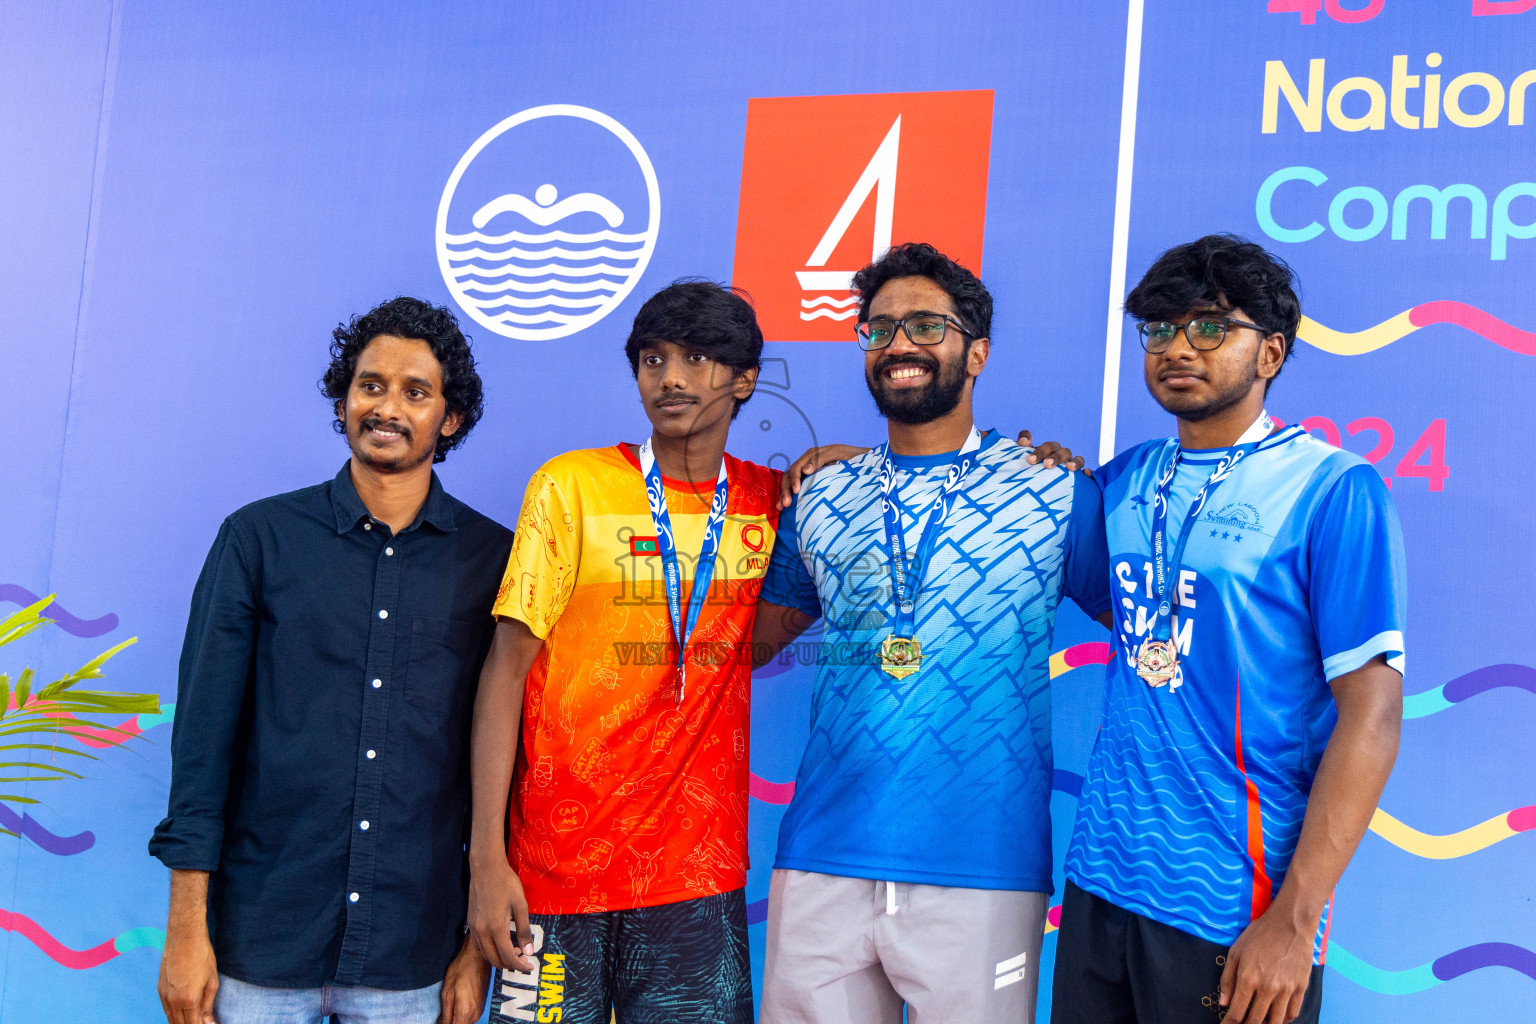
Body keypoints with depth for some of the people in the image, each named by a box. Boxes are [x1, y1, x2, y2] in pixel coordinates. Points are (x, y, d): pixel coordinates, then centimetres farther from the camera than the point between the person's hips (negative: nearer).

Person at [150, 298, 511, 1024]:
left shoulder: (492, 559, 1)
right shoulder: (260, 538, 1)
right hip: (260, 943, 0)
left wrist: (481, 940, 2)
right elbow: (204, 732, 0)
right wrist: (186, 928, -4)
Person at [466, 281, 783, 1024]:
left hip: (699, 872, 2)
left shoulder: (772, 501, 6)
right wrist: (486, 857, -10)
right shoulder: (572, 487, -2)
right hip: (557, 873, -2)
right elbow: (506, 671, -3)